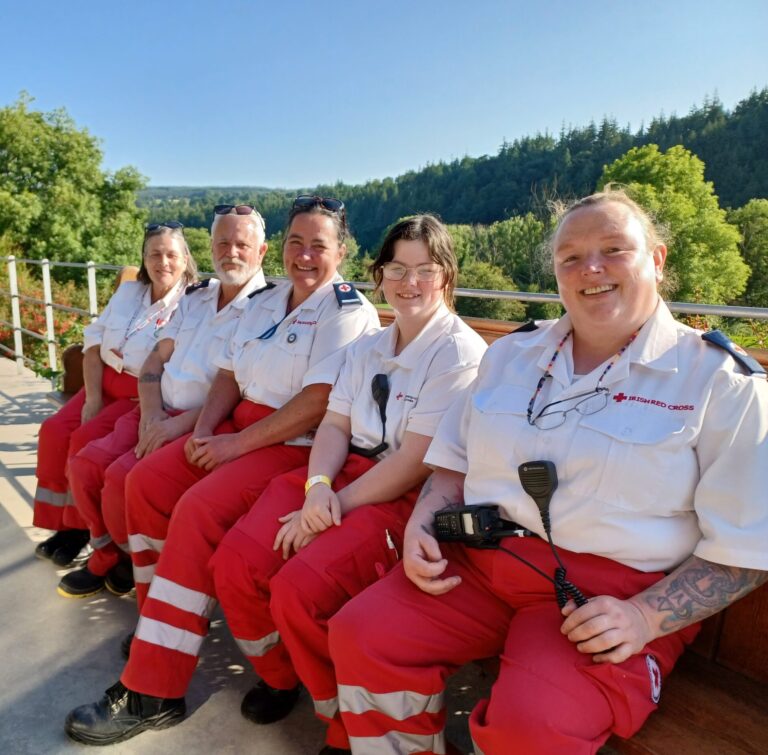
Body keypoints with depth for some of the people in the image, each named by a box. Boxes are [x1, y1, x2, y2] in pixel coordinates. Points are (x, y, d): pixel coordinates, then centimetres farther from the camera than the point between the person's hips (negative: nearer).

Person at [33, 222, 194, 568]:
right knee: (54, 430, -10)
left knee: (87, 438, -22)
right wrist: (92, 398, -5)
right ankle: (64, 522, 3)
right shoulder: (128, 292, 12)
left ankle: (84, 526, -2)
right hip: (106, 382, 7)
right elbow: (94, 343, 7)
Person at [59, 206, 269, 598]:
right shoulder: (195, 296, 15)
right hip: (158, 414, 7)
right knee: (85, 464, -7)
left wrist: (182, 422, -21)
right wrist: (151, 413, -4)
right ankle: (108, 557, 18)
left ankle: (136, 565, 9)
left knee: (122, 477, -22)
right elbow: (155, 360, 12)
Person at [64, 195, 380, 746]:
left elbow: (319, 403, -20)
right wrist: (204, 430, -4)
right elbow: (230, 374, 14)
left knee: (199, 509, -26)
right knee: (146, 481, -6)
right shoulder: (266, 303, 16)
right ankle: (160, 618, 13)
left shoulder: (350, 313, -10)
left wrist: (238, 443, -19)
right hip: (240, 425, 8)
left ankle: (152, 693, -14)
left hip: (301, 444, -8)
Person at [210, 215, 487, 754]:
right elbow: (334, 425, 8)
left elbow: (418, 460, -15)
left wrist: (338, 504, -17)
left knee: (301, 589, -27)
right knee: (236, 561, -12)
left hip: (409, 499, -6)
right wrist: (317, 487, -12)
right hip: (342, 476, 7)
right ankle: (278, 675, 19)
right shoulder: (367, 349, 16)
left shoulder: (461, 352, -7)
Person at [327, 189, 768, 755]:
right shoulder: (512, 354, 12)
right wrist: (424, 519, -2)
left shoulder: (720, 382, -2)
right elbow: (456, 461, 16)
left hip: (610, 592, -3)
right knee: (360, 636, -14)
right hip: (477, 562, 4)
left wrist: (645, 617, -16)